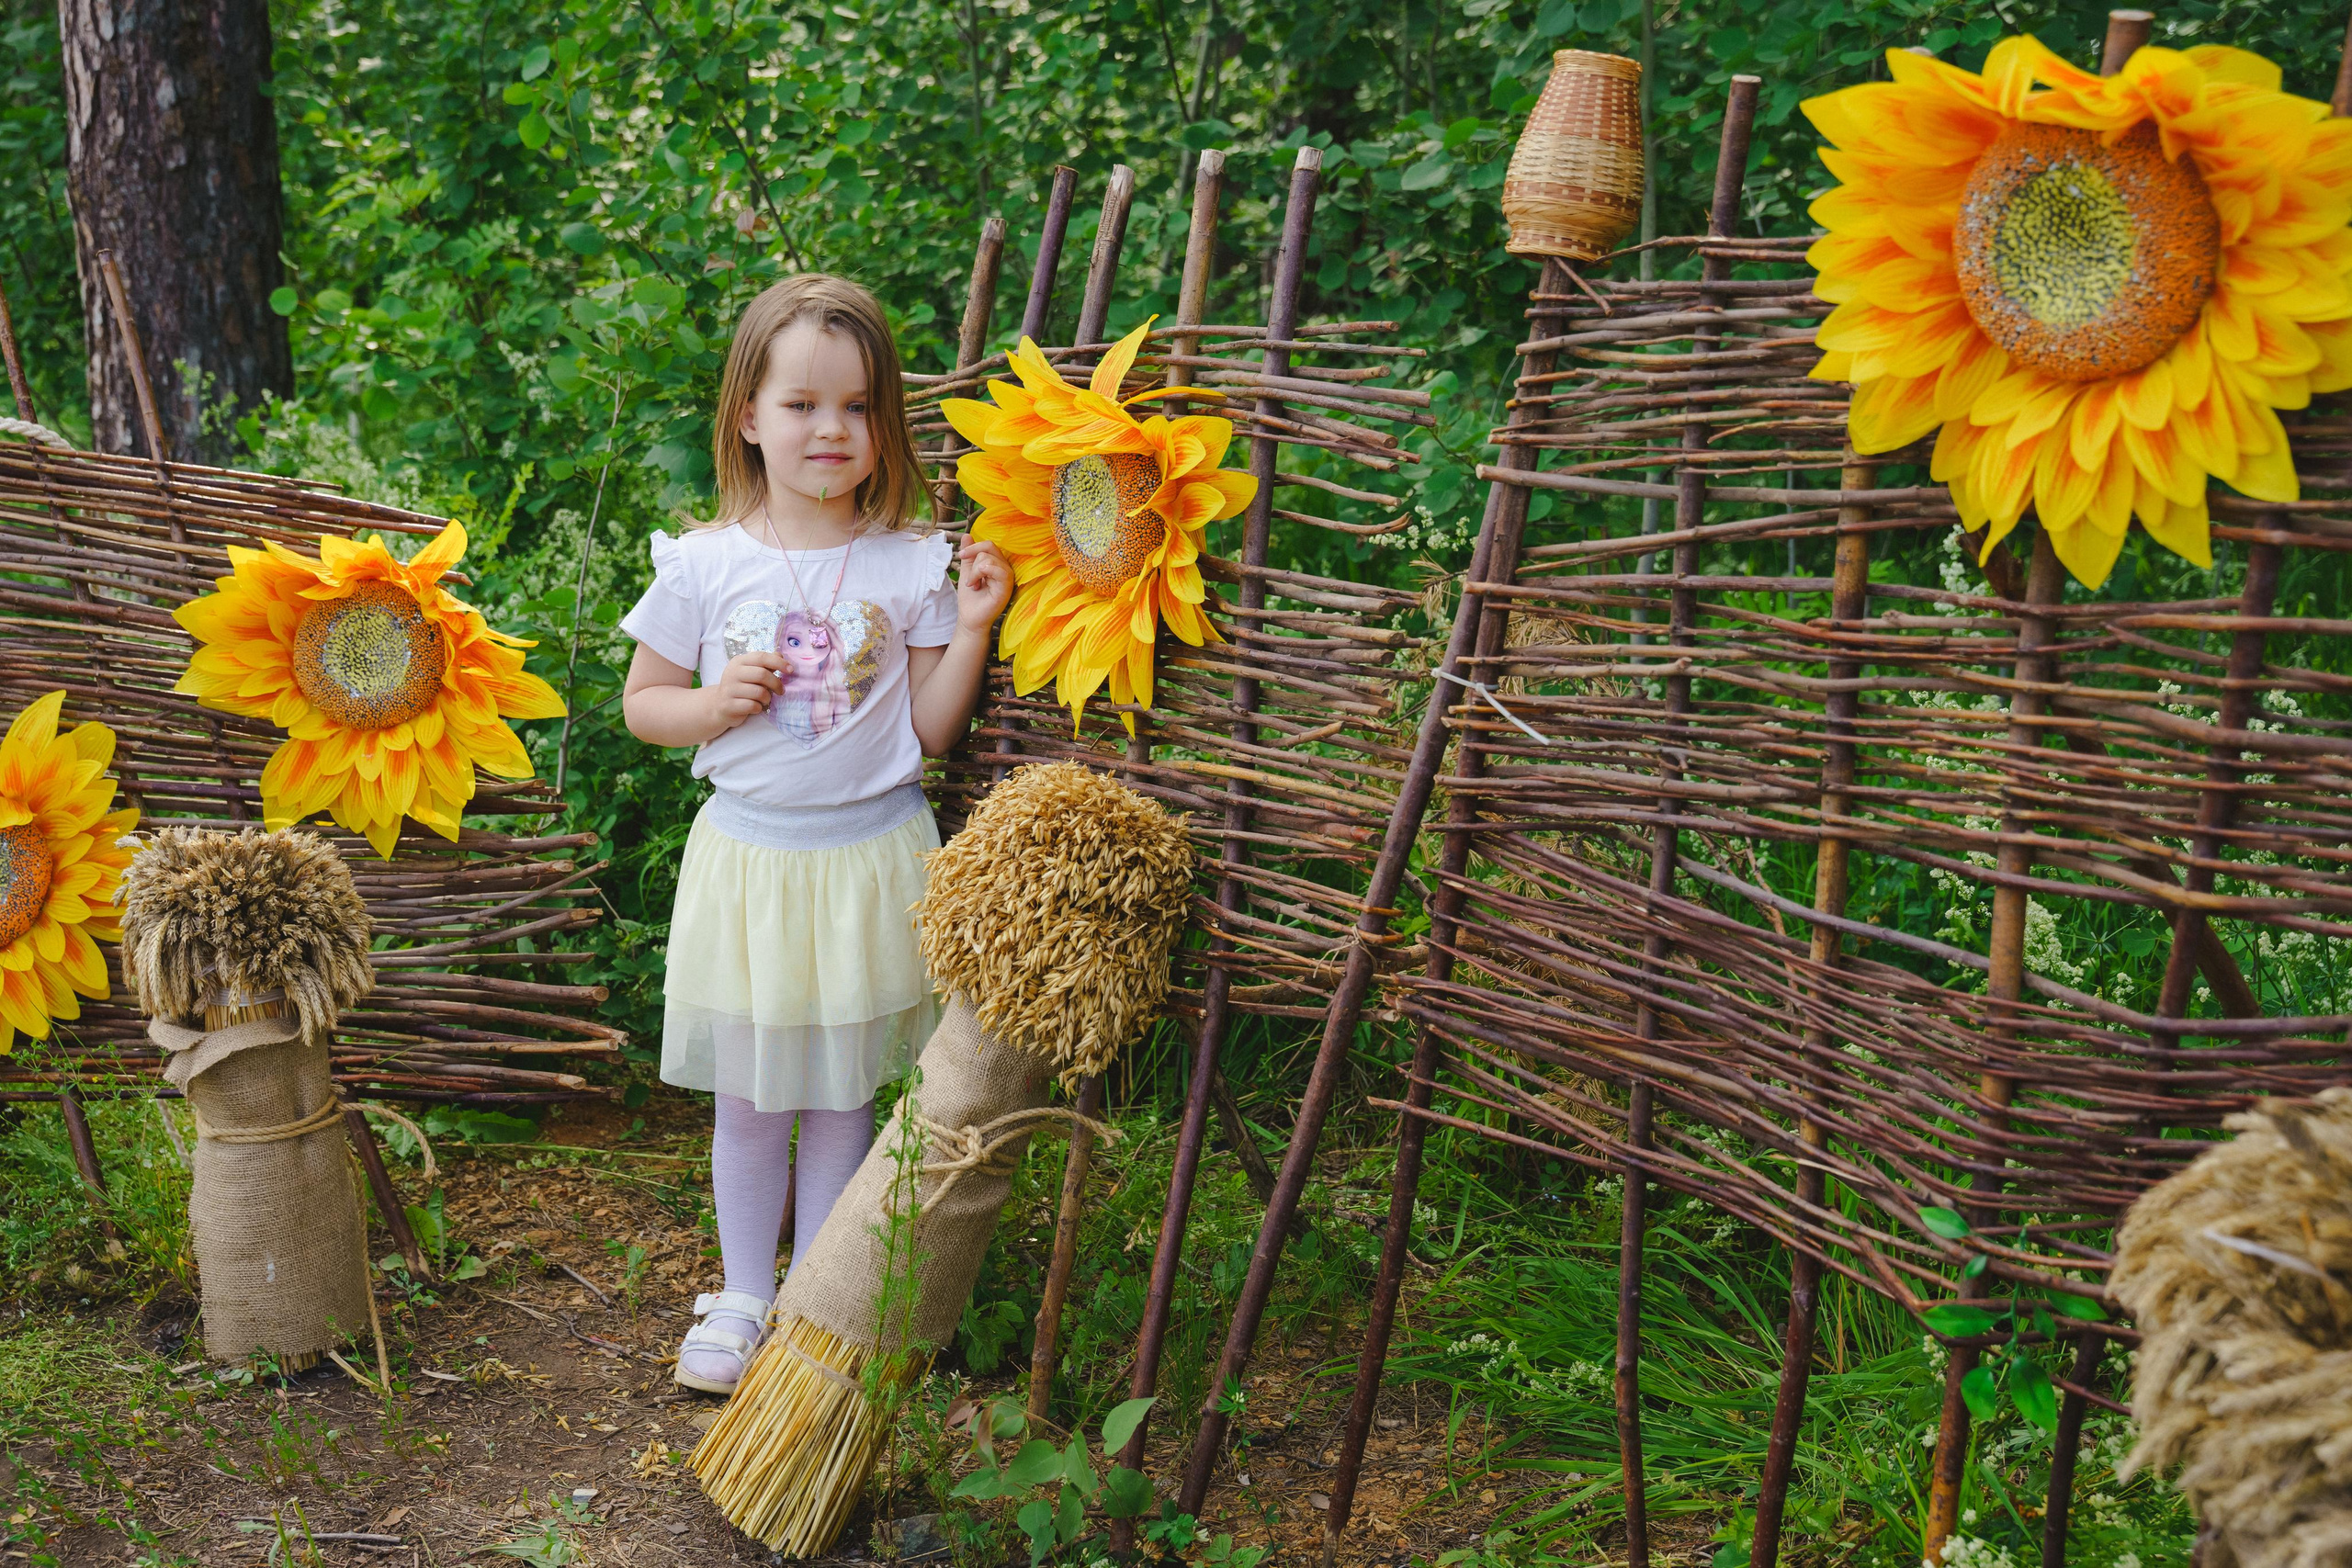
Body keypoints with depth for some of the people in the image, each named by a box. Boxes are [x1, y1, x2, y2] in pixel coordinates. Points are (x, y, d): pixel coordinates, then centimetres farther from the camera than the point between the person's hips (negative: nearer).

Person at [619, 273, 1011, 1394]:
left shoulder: (912, 564, -4)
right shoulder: (703, 563, -5)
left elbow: (931, 731, -1)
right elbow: (642, 703, 5)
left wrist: (970, 629, -14)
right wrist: (715, 704, -15)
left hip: (869, 855, 0)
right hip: (748, 856, 0)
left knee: (842, 1095, 11)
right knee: (748, 1099, 11)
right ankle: (744, 1295, 28)